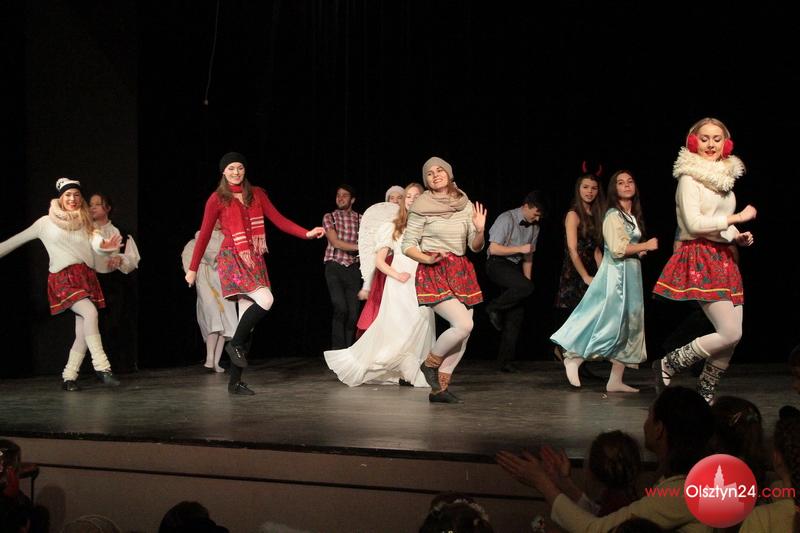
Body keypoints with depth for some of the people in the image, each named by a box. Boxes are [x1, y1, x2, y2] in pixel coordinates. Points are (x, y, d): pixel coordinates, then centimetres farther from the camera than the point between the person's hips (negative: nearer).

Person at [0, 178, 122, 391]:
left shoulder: (85, 224, 15)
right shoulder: (46, 223, 7)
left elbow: (97, 244, -3)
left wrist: (105, 246, -26)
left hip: (86, 277, 4)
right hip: (64, 277, -4)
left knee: (83, 332, -2)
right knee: (90, 312, -27)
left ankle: (69, 377, 8)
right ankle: (101, 367, -25)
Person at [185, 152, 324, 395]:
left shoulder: (256, 194, 12)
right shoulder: (217, 199, 1)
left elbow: (279, 220, 4)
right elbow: (204, 234, 3)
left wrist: (307, 233, -9)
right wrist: (193, 268, 4)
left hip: (254, 260, 5)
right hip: (233, 258, -5)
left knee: (247, 317, 1)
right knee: (265, 300, -25)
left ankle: (235, 382, 6)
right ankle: (235, 344, -3)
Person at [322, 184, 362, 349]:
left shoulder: (360, 220, 10)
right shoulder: (329, 217, 5)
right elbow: (335, 242, -7)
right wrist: (359, 247, -15)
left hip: (353, 268, 2)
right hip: (334, 267, -2)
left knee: (353, 312, -3)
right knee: (340, 308, -16)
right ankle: (338, 350, -7)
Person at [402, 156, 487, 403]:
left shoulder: (466, 205, 7)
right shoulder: (422, 207, -5)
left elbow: (476, 247, 9)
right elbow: (408, 245, -3)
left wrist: (480, 230, -12)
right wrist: (428, 259, -20)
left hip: (461, 271, 6)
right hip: (433, 272, -6)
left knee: (464, 333, 2)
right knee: (463, 324, -20)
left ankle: (439, 388, 12)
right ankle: (430, 363, 5)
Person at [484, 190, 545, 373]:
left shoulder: (534, 227, 11)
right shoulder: (507, 219, -12)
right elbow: (494, 249, -16)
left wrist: (527, 281, 10)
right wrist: (520, 248, -17)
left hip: (515, 267, 7)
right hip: (497, 264, -7)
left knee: (516, 316, 0)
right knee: (525, 287, -33)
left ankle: (506, 361, 4)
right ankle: (494, 308, -9)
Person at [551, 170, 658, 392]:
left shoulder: (633, 217, 18)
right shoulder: (613, 215, -9)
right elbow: (618, 249, -19)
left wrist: (641, 251, 5)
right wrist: (645, 246, -11)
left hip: (631, 274, 9)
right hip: (616, 273, -9)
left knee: (629, 326, 6)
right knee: (610, 322, -12)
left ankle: (616, 380, 6)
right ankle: (574, 358, 1)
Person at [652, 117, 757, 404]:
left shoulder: (724, 177, 17)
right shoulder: (689, 177, -7)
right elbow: (694, 223, -17)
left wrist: (738, 237, 6)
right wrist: (737, 218, -11)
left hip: (723, 259, 8)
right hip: (699, 257, -8)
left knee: (732, 336, 4)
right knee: (730, 333, -16)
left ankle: (705, 394, 17)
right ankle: (668, 365, -2)